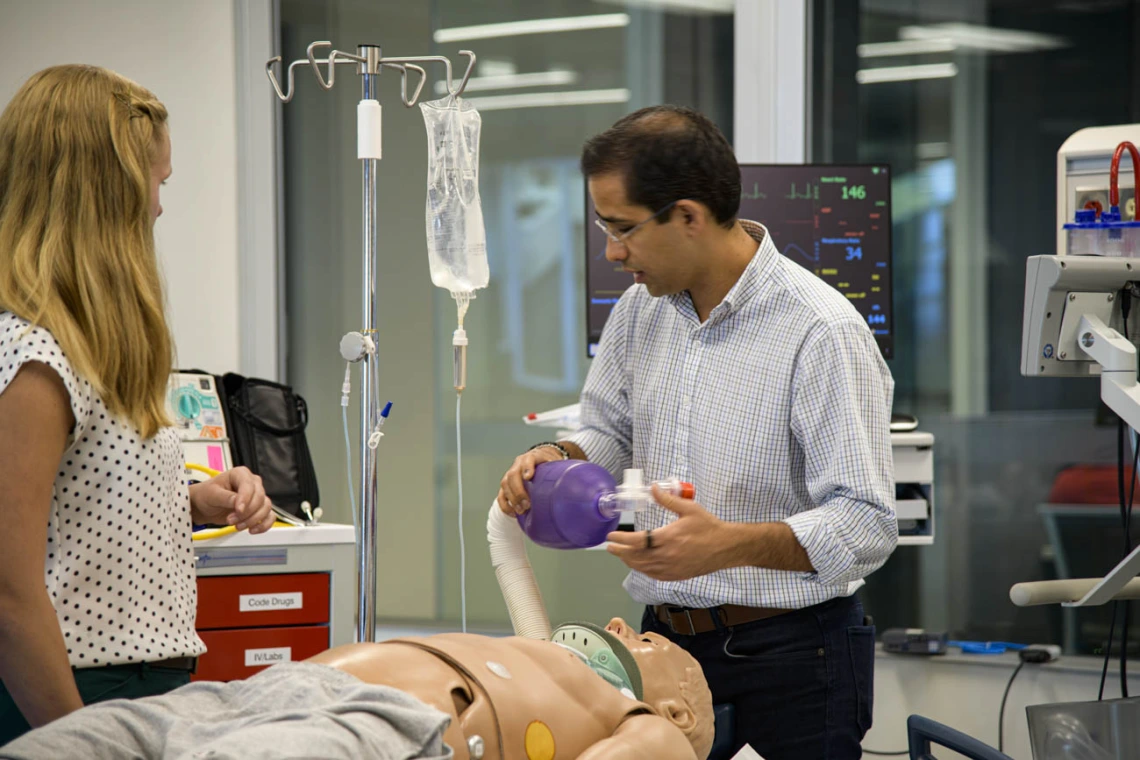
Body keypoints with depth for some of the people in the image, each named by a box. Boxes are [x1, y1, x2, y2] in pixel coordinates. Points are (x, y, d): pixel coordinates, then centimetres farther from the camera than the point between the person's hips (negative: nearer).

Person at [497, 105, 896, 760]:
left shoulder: (822, 332, -18)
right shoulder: (642, 307, 7)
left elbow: (867, 526, -22)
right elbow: (612, 432, 22)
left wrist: (729, 545, -36)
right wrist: (560, 459, -2)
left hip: (790, 656, -6)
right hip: (665, 640, 6)